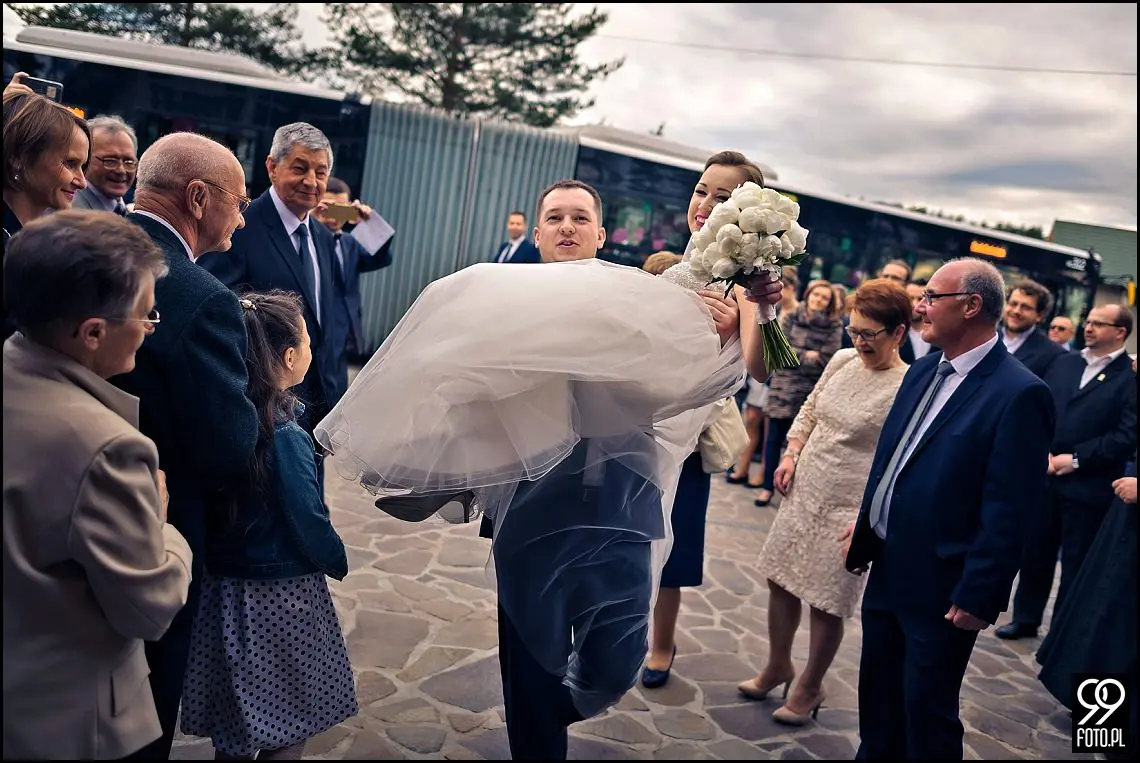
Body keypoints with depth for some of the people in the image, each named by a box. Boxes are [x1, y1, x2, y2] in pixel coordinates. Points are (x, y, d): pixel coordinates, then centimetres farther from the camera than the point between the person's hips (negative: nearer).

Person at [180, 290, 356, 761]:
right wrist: (338, 561, -1)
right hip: (281, 597, -6)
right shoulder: (284, 436, -24)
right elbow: (309, 522, -18)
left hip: (224, 587, 7)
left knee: (235, 722, 23)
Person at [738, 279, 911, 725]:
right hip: (803, 492, 6)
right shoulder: (842, 361, 2)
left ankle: (809, 689, 27)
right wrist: (791, 454, 4)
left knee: (826, 603, 5)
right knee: (781, 581, 15)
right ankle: (777, 667, 36)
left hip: (849, 508, -6)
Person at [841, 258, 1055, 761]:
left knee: (925, 714, 10)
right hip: (887, 569, 7)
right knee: (877, 697, 21)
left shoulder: (1018, 393, -18)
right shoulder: (924, 371, 7)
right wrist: (864, 527, 14)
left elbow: (1008, 510, -19)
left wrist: (978, 597, -17)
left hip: (939, 588, -7)